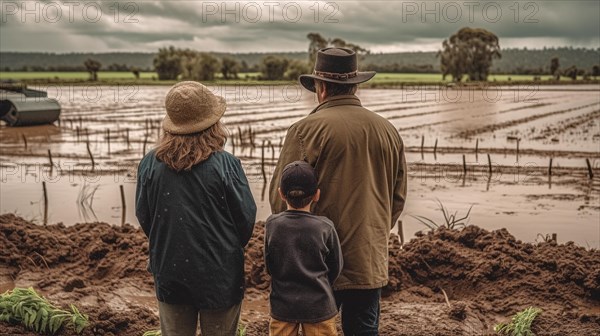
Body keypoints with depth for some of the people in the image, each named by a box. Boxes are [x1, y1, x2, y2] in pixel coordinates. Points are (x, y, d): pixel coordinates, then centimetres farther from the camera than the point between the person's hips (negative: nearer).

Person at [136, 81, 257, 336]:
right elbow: (246, 217, -9)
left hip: (169, 274, 3)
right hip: (219, 276, -2)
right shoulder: (225, 165, -18)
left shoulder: (149, 164, -9)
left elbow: (143, 217, 1)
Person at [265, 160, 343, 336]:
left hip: (282, 306, 1)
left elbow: (270, 266, 1)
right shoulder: (325, 227, -11)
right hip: (319, 306, -1)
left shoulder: (272, 225, -8)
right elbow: (336, 268, 0)